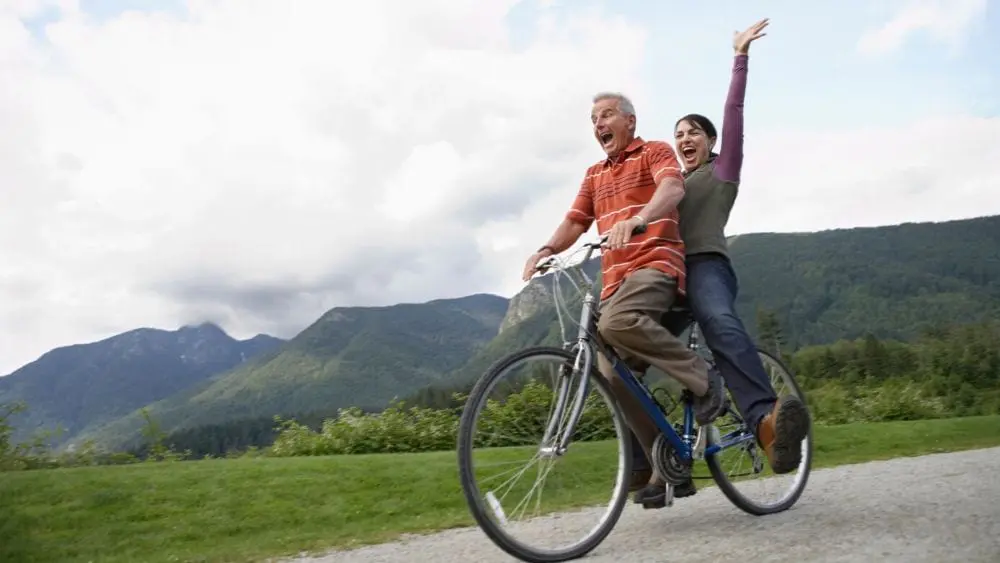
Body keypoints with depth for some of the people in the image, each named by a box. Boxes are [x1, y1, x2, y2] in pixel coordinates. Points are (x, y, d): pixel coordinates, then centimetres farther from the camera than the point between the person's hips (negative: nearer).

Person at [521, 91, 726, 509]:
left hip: (656, 264, -6)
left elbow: (673, 187, -14)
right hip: (614, 278, 6)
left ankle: (703, 378, -18)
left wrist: (637, 218, -35)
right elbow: (575, 221, 15)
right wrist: (547, 250, -7)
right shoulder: (595, 175, 26)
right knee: (613, 376, -5)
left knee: (617, 323, -37)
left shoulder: (655, 152, 7)